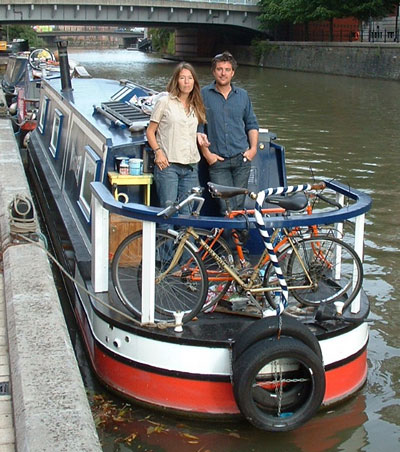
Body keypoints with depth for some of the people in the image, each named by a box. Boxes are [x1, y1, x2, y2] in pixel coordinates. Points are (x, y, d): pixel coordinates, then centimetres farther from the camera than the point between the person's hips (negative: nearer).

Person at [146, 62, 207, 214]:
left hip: (191, 166, 5)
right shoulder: (165, 102, 1)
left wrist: (199, 136, 6)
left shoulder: (196, 106, 15)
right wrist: (158, 152, -10)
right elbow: (150, 131, 2)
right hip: (168, 164, -5)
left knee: (187, 211, 5)